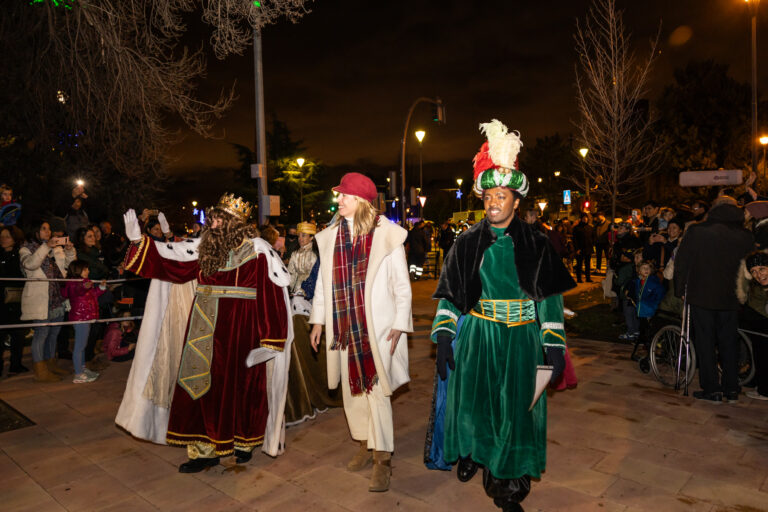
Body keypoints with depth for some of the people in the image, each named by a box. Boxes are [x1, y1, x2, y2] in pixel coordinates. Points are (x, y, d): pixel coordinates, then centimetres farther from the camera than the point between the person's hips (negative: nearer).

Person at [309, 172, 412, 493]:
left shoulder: (387, 234, -8)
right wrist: (318, 320, 13)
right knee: (351, 388, 13)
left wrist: (399, 324, -9)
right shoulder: (331, 236, 7)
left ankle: (382, 460, 10)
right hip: (344, 328, 5)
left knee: (377, 391, -4)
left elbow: (402, 284, -5)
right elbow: (324, 281, 14)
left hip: (377, 327, -5)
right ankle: (365, 445, 32)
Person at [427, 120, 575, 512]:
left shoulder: (536, 244, -1)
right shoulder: (467, 243, 2)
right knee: (472, 402, 6)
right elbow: (449, 294, 3)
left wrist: (554, 347, -5)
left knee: (515, 410, 5)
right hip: (476, 337, 1)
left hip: (520, 340, 0)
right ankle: (471, 451, 39)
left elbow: (550, 299, 0)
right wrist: (444, 337, -5)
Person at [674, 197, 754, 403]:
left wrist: (680, 290, 4)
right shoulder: (745, 237, 0)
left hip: (701, 297, -3)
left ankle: (712, 389, 9)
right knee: (729, 343, 14)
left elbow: (681, 263, -4)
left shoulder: (695, 232, -7)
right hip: (730, 299, 3)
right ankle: (731, 389, 21)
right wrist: (741, 293, 16)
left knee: (705, 343, 5)